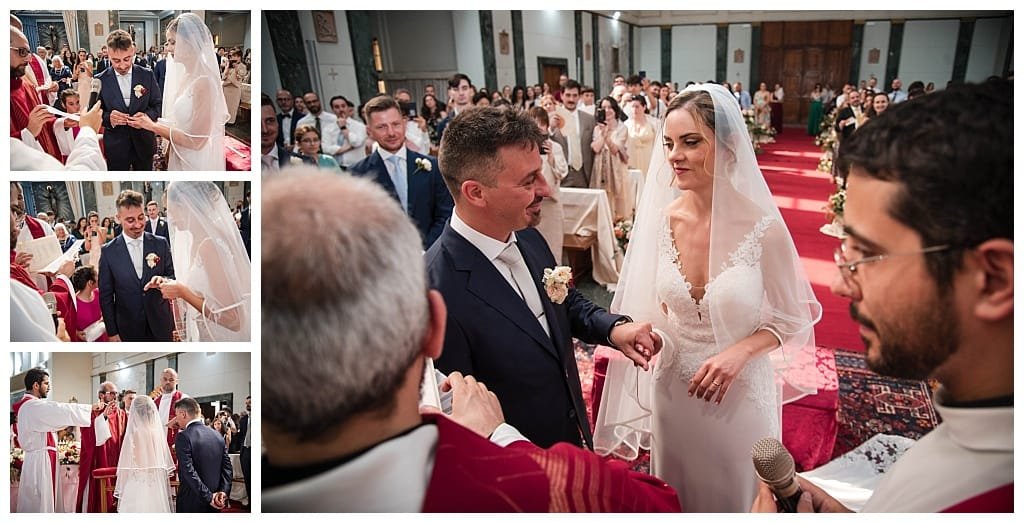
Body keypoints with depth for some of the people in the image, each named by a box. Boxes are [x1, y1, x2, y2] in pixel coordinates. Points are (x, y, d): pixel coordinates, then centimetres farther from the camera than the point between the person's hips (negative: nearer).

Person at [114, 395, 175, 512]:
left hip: (137, 488, -4)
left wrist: (120, 491, 2)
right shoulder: (159, 432, 1)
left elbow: (126, 468, -9)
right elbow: (167, 466, 7)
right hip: (158, 488, 4)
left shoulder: (133, 434, -10)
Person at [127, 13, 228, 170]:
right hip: (180, 158, 8)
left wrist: (153, 126, -13)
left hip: (196, 163, -8)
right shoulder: (186, 75, 5)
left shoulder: (203, 81, -22)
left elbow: (196, 141, -23)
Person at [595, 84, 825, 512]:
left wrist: (740, 351, -22)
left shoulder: (763, 228, -18)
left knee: (733, 494, 22)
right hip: (672, 391, 3)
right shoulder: (660, 220, -10)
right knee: (674, 495, 24)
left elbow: (792, 320, -7)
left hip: (740, 394, -2)